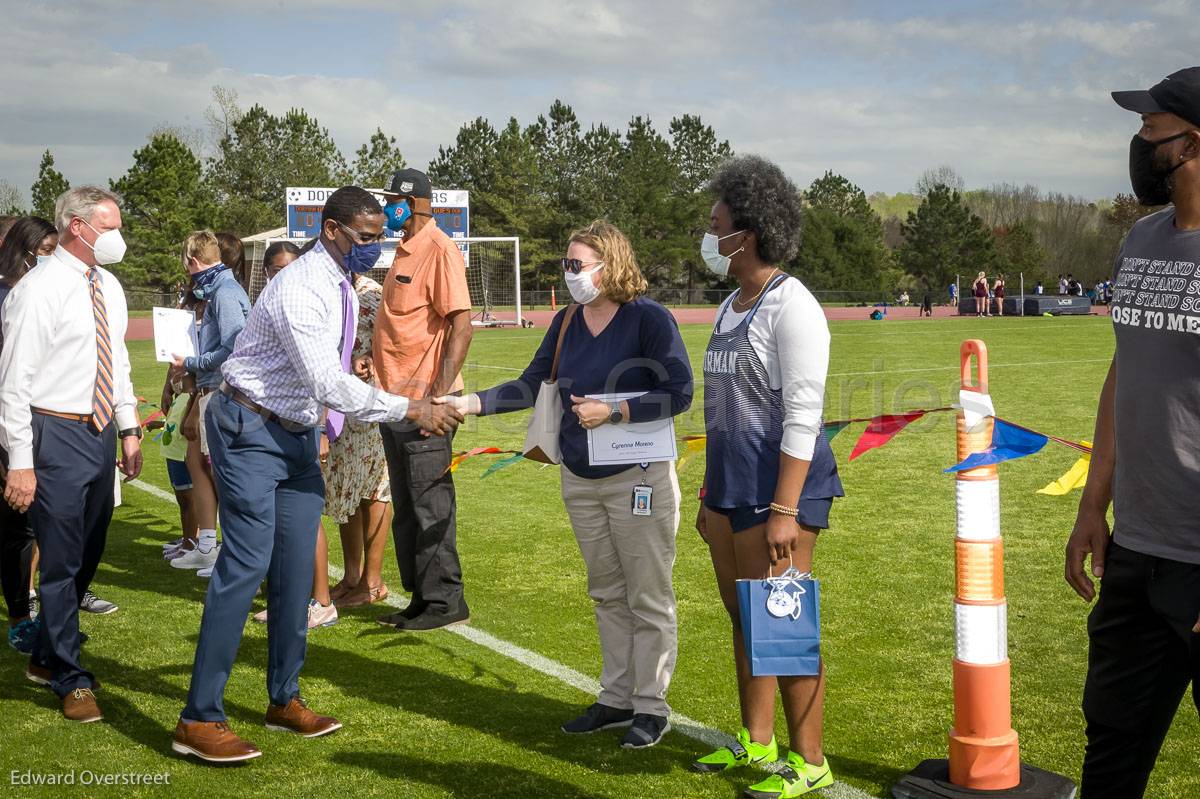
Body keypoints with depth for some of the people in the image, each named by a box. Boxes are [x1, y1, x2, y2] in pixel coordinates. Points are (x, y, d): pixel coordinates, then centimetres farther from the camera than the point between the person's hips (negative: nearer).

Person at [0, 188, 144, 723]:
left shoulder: (109, 287, 9)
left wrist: (129, 429, 13)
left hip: (101, 433, 8)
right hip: (58, 437, -8)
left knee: (87, 556, 17)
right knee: (62, 562, 1)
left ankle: (48, 659, 35)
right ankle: (71, 680, 15)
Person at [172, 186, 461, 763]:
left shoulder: (342, 286, 9)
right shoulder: (300, 289, -21)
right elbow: (327, 384, -28)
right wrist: (410, 409, -27)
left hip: (297, 434, 9)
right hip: (252, 430, -9)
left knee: (296, 567, 10)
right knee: (247, 564, -11)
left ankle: (285, 699, 22)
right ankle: (199, 719, -4)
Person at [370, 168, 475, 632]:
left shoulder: (440, 250, -12)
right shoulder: (404, 251, 17)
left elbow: (461, 324, -19)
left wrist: (440, 393, -24)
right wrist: (375, 357, 12)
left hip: (424, 400, -10)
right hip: (394, 397, 10)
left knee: (430, 503, -3)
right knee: (405, 506, 14)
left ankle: (445, 602, 7)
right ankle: (420, 598, 23)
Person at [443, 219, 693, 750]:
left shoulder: (649, 318, -12)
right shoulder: (566, 323, 7)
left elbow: (679, 393, -16)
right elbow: (531, 386, 7)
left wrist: (613, 412, -22)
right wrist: (470, 403, -5)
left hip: (638, 477, -6)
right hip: (579, 478, 7)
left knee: (648, 597, 2)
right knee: (607, 594, 15)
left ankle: (651, 706, 13)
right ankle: (616, 698, 26)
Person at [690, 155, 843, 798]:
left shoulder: (791, 306, -14)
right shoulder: (732, 305, 14)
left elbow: (802, 415, -18)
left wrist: (784, 509, -22)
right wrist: (710, 493, 21)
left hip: (778, 485, -9)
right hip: (730, 483, 9)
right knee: (743, 618, 16)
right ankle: (755, 741, 30)